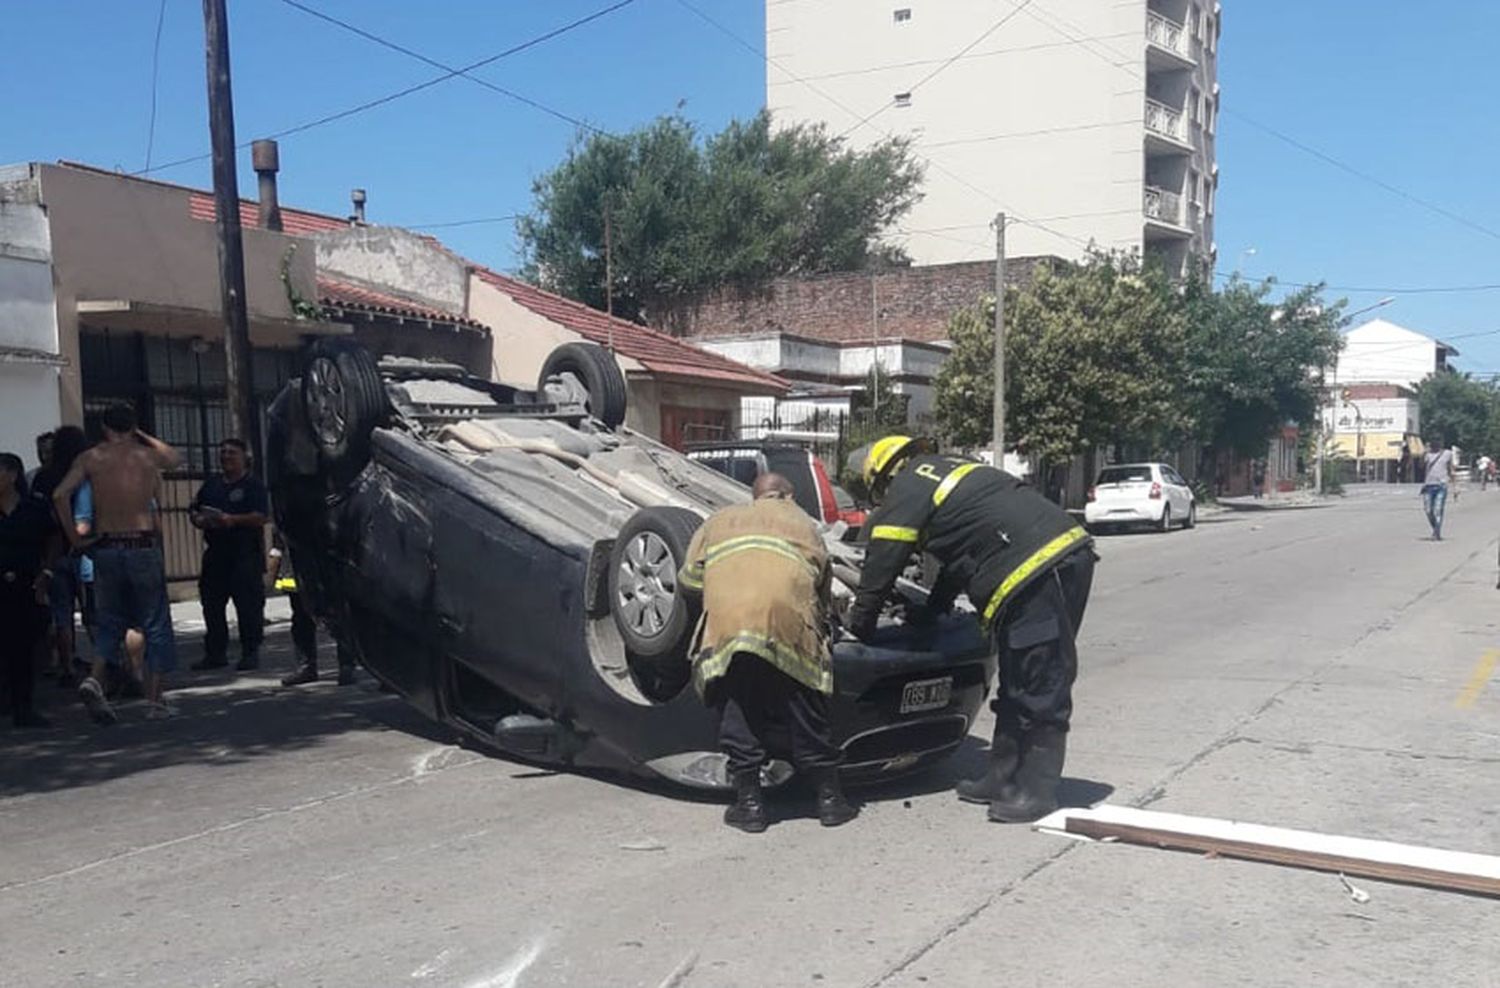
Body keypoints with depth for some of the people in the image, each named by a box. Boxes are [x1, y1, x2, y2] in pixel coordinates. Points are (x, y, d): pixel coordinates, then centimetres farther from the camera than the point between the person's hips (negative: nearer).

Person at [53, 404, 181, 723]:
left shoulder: (90, 458, 4)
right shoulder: (148, 455, 4)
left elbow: (60, 494, -8)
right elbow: (176, 457, 27)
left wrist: (74, 536, 0)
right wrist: (142, 436, 28)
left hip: (105, 548, 2)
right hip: (143, 545, -2)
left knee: (110, 624, 16)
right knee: (155, 624, 7)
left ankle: (94, 679, -8)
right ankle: (155, 700, 5)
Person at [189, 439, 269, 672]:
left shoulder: (253, 485, -1)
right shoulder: (211, 485, 17)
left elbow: (261, 517, -12)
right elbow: (193, 510, 19)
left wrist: (232, 520, -23)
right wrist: (198, 519, -4)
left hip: (246, 554, -6)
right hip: (216, 553, 6)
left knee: (248, 604, -5)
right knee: (211, 603, 8)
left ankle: (251, 653, 3)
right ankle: (215, 653, 18)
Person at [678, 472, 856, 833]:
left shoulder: (719, 521, 33)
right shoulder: (802, 522, 31)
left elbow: (689, 576, 26)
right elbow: (821, 593, 28)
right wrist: (821, 634, 42)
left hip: (727, 618, 0)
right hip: (788, 617, 0)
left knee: (737, 709, 11)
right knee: (805, 708, 12)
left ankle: (749, 802, 13)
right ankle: (829, 797, 21)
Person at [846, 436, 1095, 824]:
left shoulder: (906, 490, 1)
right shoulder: (950, 471, 28)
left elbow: (882, 565, 2)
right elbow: (959, 551, 36)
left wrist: (860, 623, 14)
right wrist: (931, 610, 40)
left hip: (1038, 571, -10)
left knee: (1041, 687, -4)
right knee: (1017, 685, 15)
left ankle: (1037, 791, 3)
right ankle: (1005, 777, 23)